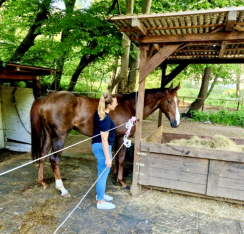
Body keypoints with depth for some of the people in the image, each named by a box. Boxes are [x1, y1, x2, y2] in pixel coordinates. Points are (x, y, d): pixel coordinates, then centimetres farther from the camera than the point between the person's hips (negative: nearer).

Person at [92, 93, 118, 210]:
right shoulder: (105, 119, -26)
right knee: (103, 174, 5)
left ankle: (100, 194, 43)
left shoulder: (99, 113, 2)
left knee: (105, 171, 25)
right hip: (102, 147, -10)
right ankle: (101, 202, 23)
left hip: (98, 145, 10)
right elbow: (104, 139, -24)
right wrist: (108, 158, -20)